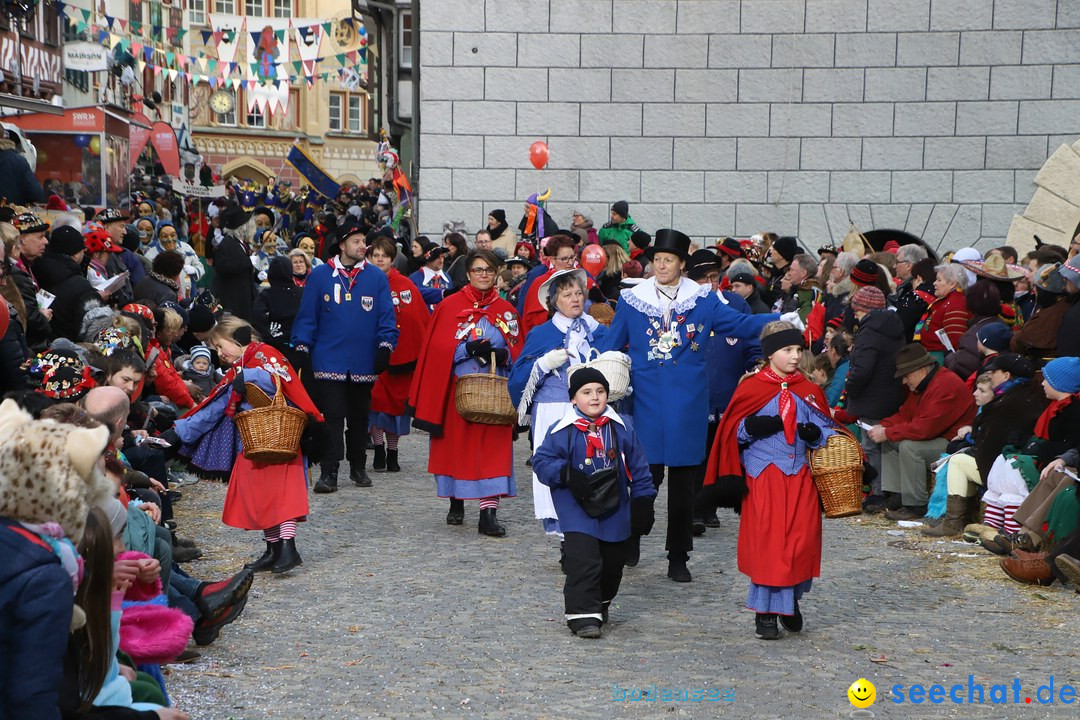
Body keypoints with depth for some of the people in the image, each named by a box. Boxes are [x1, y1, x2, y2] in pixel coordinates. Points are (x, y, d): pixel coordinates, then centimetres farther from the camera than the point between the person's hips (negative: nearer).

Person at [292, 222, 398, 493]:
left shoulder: (377, 277, 3)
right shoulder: (320, 275, 0)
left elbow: (386, 316, 3)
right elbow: (307, 316, 2)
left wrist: (385, 346, -7)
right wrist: (301, 348, -3)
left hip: (364, 362, 2)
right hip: (329, 360, -2)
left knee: (359, 417, 13)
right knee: (331, 417, -5)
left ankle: (358, 467, 26)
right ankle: (329, 471, -4)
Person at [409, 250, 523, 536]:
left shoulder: (506, 311, 9)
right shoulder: (450, 306, 2)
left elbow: (518, 351, 9)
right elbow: (438, 349, -4)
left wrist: (503, 355, -12)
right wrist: (468, 349, -18)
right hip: (457, 391, -1)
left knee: (493, 450, -7)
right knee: (456, 446, 6)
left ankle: (489, 513, -9)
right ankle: (456, 503, 27)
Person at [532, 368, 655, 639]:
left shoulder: (622, 429, 3)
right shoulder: (560, 431, -6)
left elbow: (638, 467, 9)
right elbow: (541, 461, -4)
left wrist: (643, 501, 6)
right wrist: (565, 473, -22)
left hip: (615, 509, 4)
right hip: (577, 509, -4)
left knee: (613, 561, 15)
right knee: (583, 559, -17)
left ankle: (600, 605, 37)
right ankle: (583, 615, -12)